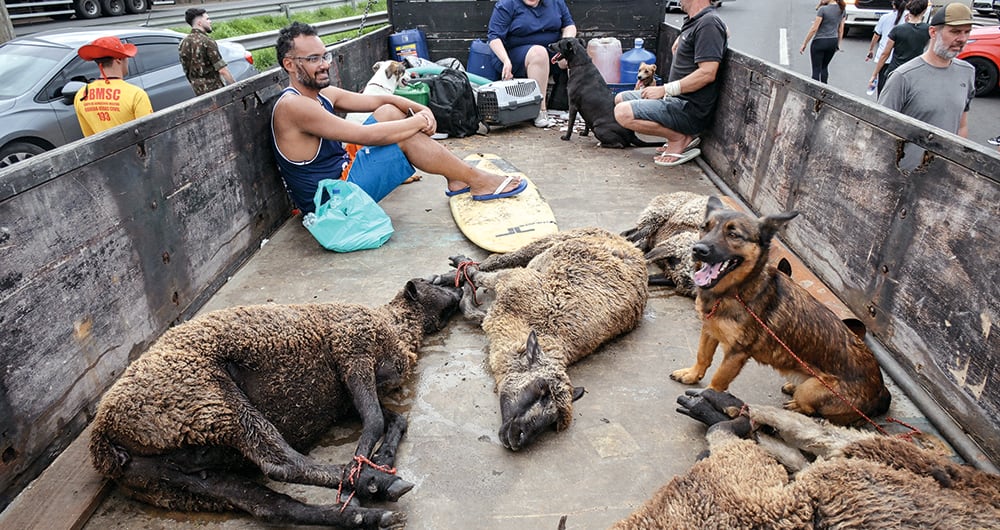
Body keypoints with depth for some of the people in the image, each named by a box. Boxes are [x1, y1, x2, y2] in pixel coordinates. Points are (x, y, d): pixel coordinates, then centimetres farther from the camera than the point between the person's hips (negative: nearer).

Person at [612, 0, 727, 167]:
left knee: (623, 113, -24)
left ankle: (678, 138, -6)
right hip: (678, 99, 11)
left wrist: (664, 90, -19)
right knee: (621, 99, 18)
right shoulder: (692, 22, 13)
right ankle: (683, 134, 9)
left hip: (690, 108, -11)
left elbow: (707, 73, -24)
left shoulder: (708, 23, -15)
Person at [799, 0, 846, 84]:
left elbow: (814, 29, -16)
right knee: (824, 67, 21)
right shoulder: (842, 10, 4)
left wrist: (804, 44, -10)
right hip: (833, 42, 7)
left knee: (816, 69, 0)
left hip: (820, 42, -6)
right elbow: (841, 30, 9)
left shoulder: (823, 9, -16)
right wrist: (838, 44, 20)